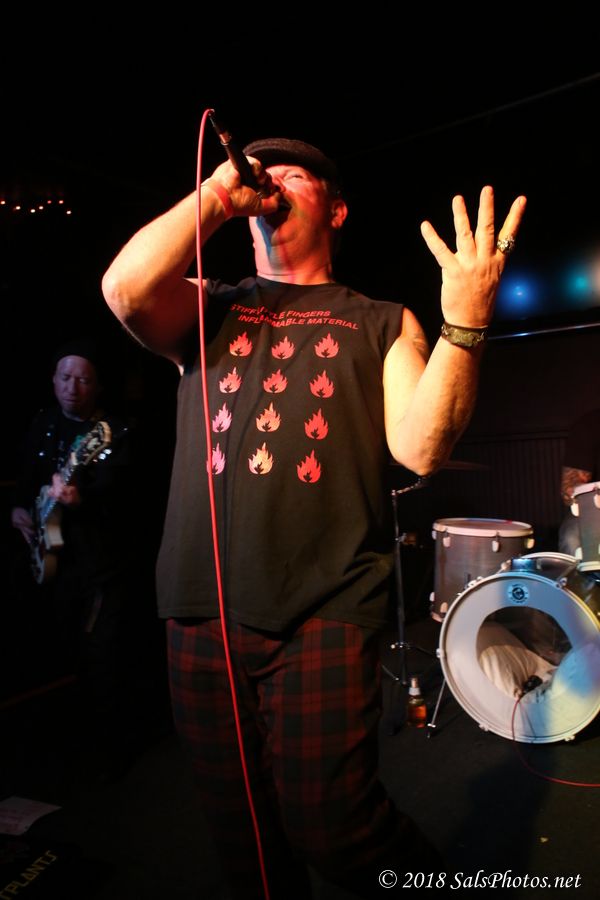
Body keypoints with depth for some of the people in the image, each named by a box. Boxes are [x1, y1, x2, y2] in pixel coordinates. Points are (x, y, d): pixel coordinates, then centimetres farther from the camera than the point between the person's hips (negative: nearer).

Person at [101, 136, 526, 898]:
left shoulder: (382, 323, 9)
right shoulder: (206, 308, 13)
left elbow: (420, 447, -6)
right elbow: (125, 289, -9)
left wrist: (464, 325, -18)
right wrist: (216, 194, 1)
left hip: (325, 609, -2)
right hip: (201, 611, 3)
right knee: (243, 836, 16)